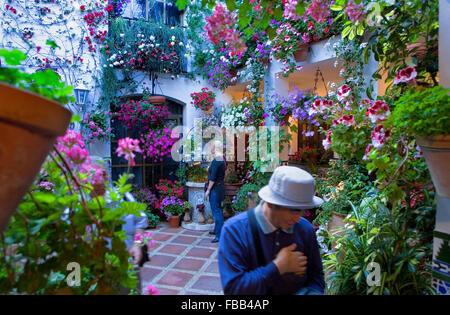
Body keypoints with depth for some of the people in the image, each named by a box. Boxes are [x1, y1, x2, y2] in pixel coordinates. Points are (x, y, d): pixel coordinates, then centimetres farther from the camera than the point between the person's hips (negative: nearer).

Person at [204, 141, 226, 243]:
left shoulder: (216, 160, -20)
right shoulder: (223, 158, 9)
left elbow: (213, 178, -21)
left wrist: (208, 190, -14)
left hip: (215, 188, -10)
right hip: (220, 186, 10)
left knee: (216, 211, -4)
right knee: (218, 209, 19)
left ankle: (219, 235, 1)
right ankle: (217, 230, 33)